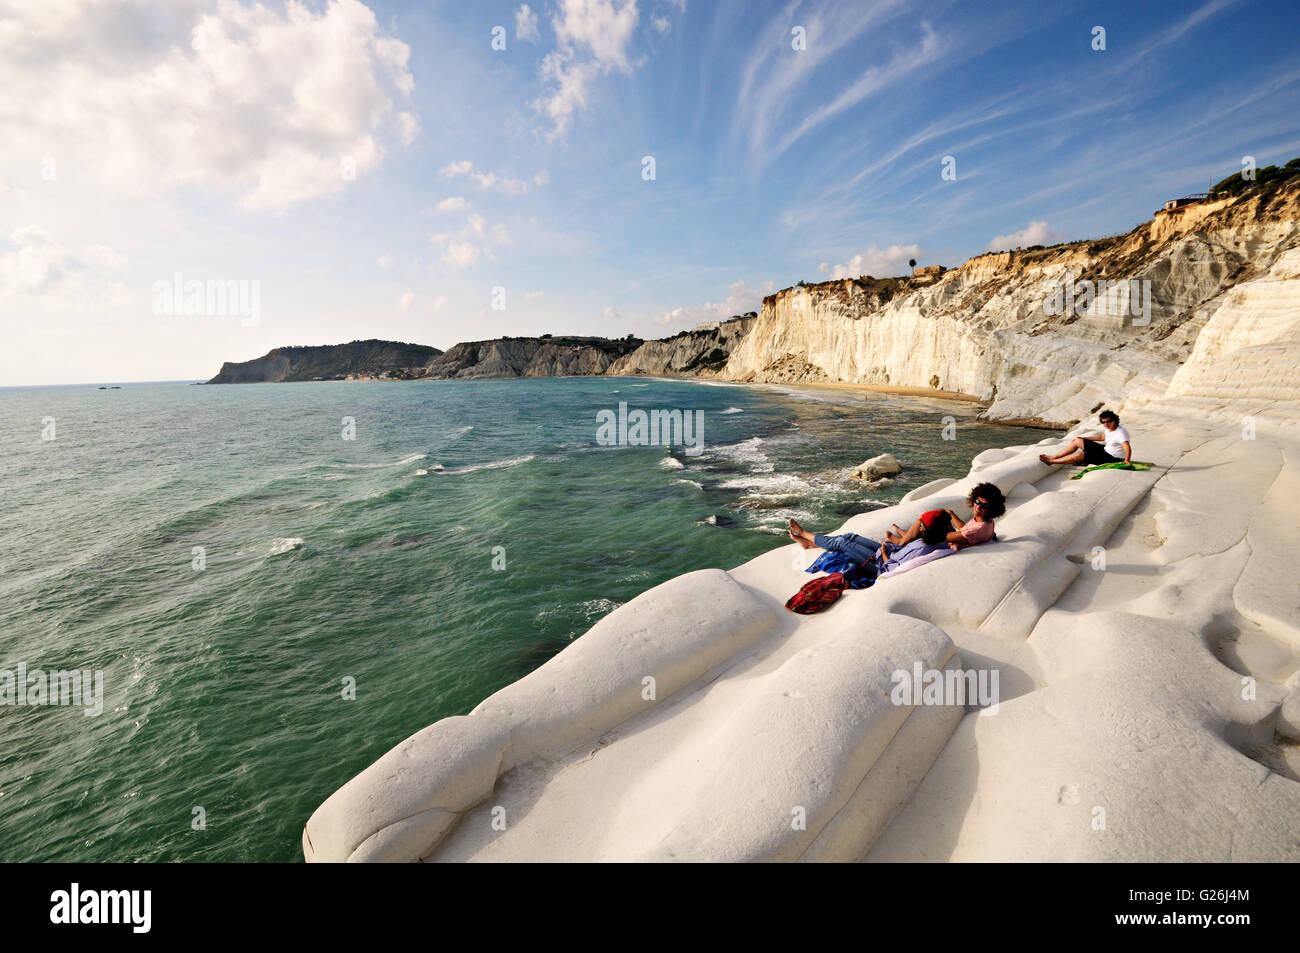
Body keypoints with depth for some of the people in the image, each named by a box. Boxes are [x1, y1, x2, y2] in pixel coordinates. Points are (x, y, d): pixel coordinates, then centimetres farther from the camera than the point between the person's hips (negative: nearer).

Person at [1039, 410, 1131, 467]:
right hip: (1105, 450, 10)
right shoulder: (1109, 429, 4)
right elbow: (1102, 437, 24)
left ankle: (1050, 462, -14)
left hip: (1112, 458, -10)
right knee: (1077, 441, 8)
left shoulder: (1121, 433, -25)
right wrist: (1084, 438, 27)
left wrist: (1127, 460, -52)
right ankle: (1054, 456, 7)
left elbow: (1127, 447, -36)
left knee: (1079, 455, -23)